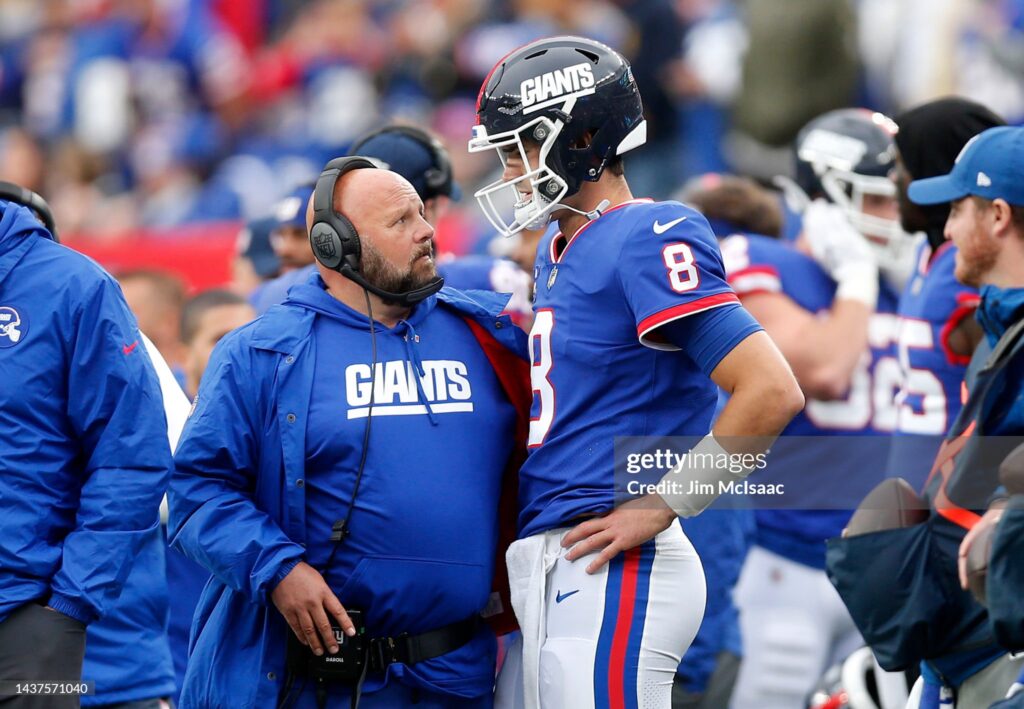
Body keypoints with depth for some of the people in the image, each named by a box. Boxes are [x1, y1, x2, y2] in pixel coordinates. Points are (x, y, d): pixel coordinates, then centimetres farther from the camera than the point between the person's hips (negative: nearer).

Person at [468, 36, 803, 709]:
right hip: (545, 571, 10)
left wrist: (660, 506, -16)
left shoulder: (646, 243, -12)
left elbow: (772, 393, -19)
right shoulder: (559, 255, 17)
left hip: (613, 575, -10)